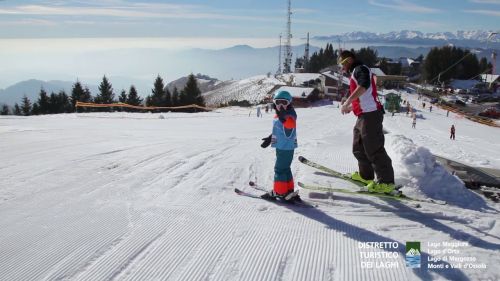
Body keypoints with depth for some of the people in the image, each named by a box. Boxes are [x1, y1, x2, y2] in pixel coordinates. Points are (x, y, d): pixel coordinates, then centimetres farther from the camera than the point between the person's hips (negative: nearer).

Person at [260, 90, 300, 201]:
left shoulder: (290, 114, -15)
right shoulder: (278, 116, 11)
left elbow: (290, 124, -36)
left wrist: (283, 116, -49)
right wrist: (269, 138, 30)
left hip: (287, 147, -9)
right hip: (280, 146, 9)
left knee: (280, 169, -4)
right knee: (285, 169, 16)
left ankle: (279, 192, 6)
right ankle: (289, 191, 26)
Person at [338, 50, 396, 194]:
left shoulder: (360, 69, -7)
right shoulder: (355, 73, 24)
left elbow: (364, 86, -30)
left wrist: (347, 102, -32)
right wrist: (351, 107, 27)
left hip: (370, 115, -11)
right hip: (363, 116, 11)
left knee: (374, 149, -11)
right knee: (358, 148, 17)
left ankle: (387, 182, -8)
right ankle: (366, 175, 28)